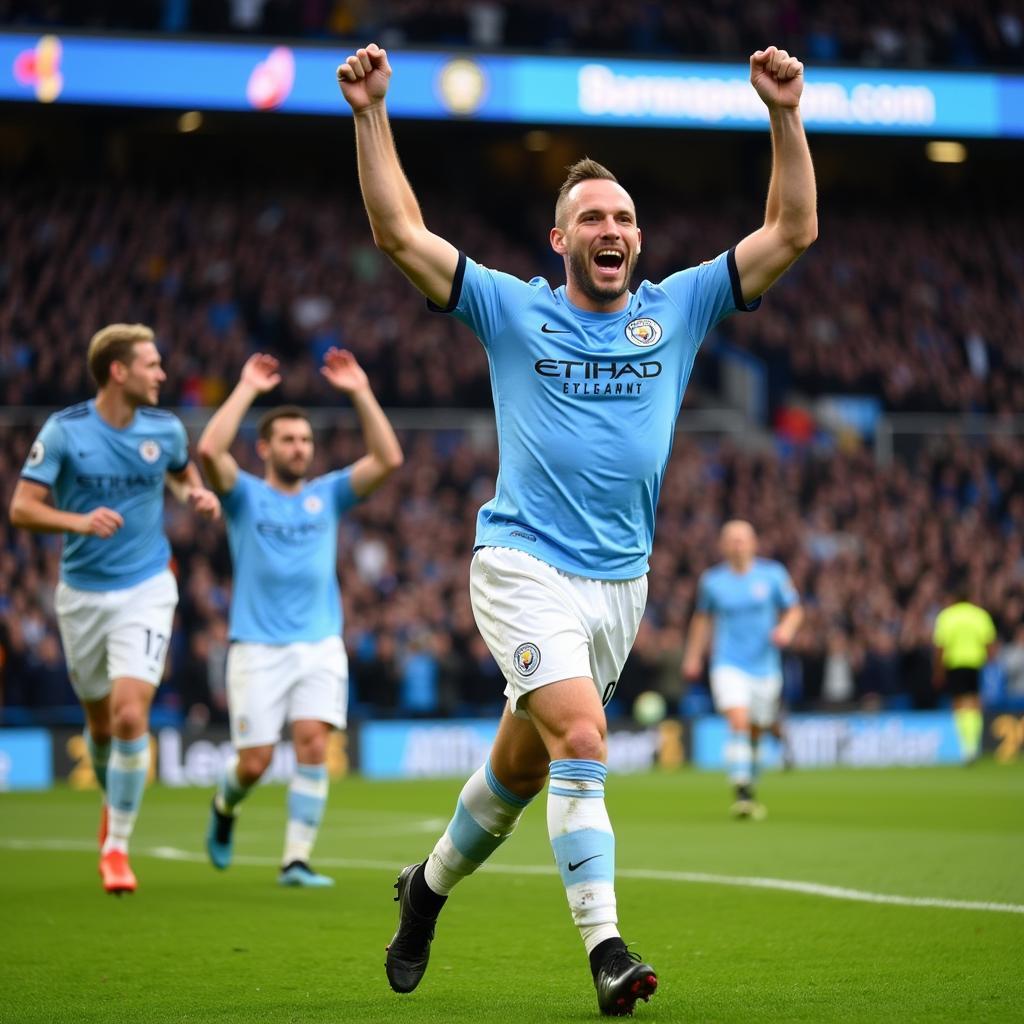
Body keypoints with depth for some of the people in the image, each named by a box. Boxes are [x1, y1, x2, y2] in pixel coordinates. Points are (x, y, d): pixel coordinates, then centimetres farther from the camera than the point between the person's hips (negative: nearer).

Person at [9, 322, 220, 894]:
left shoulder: (166, 429, -1)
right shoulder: (64, 431, -9)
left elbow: (183, 470, 21)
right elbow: (22, 508, -11)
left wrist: (197, 492, -1)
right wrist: (79, 521, -28)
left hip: (145, 591, 0)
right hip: (82, 593, 0)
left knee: (131, 716, -16)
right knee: (100, 723, 12)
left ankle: (117, 844, -5)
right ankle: (115, 801, 43)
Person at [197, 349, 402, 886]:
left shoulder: (327, 494, 12)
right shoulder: (245, 495, 4)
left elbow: (388, 459, 0)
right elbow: (210, 450, -16)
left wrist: (360, 393, -6)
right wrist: (247, 389, -10)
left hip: (320, 645, 2)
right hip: (257, 646, -2)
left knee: (313, 744, -15)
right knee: (254, 763, -3)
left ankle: (296, 859, -12)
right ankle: (224, 806, 32)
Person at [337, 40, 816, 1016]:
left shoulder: (676, 308, 7)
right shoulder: (513, 310, 1)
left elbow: (791, 232, 3)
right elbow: (399, 233, -5)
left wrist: (786, 116, -7)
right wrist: (371, 116, -12)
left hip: (620, 580, 4)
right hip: (524, 567, -4)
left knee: (522, 764, 13)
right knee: (581, 738, -23)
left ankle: (430, 884, 38)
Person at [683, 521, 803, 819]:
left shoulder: (772, 573, 0)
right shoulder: (711, 580, 1)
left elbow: (794, 610, 8)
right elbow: (703, 617, 17)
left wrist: (786, 629, -13)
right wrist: (693, 656, 15)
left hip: (764, 665, 2)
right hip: (728, 664, -2)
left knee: (756, 730, 9)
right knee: (738, 722, -21)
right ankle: (742, 793, -24)